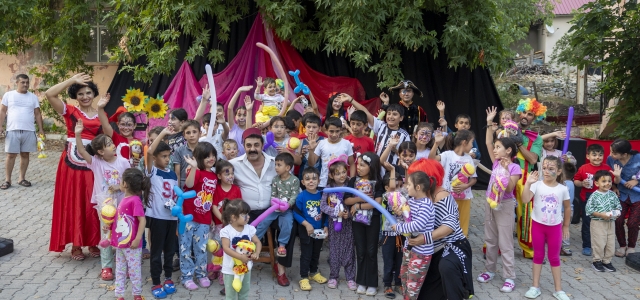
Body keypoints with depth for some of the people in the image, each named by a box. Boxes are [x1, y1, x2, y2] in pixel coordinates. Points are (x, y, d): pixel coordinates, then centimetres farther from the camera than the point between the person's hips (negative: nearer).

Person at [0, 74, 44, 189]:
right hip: (13, 130, -2)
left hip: (29, 131, 2)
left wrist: (41, 129, 5)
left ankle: (22, 178, 17)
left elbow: (37, 114, 11)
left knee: (25, 154, 7)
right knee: (11, 155, 1)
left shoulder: (33, 97, 9)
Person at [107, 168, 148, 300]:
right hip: (120, 243, 9)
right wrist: (109, 226, 5)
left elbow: (142, 221, -22)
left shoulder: (135, 200, -19)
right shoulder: (124, 199, 7)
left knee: (134, 270, 7)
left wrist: (137, 239, -24)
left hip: (131, 245, -8)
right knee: (120, 270, 16)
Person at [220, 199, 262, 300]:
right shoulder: (226, 231, -17)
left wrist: (256, 253, -20)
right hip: (231, 268, -4)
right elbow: (226, 248, -23)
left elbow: (258, 242, 0)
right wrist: (240, 257, -31)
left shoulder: (249, 229, -3)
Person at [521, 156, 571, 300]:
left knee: (554, 257, 10)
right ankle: (535, 286, 19)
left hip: (555, 227, 1)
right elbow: (525, 200, -25)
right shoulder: (537, 185, -11)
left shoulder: (562, 189, -4)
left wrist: (566, 226, 12)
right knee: (538, 255, 10)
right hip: (538, 225, -1)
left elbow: (567, 208, 9)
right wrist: (528, 183, -33)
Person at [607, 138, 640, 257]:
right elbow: (612, 180, -7)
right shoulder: (610, 159, -14)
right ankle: (622, 246, 19)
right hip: (621, 195, 2)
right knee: (618, 221, -4)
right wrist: (616, 177, -28)